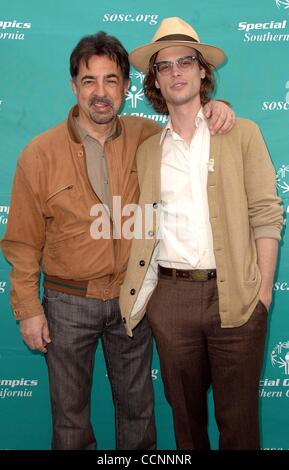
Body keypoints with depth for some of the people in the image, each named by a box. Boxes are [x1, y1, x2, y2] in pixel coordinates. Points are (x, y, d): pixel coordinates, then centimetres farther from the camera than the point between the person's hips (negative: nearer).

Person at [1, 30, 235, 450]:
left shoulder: (144, 136, -7)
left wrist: (214, 109, -11)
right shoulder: (39, 155, -14)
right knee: (70, 409, 18)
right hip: (68, 302, -2)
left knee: (137, 403, 21)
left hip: (131, 296, 2)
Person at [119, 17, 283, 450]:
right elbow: (143, 227, 11)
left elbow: (266, 216, -1)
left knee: (238, 416, 10)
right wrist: (136, 291, 1)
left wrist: (264, 291, -7)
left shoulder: (242, 134, 3)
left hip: (234, 295, -2)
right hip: (169, 296, 3)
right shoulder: (147, 151, 11)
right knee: (184, 410, 17)